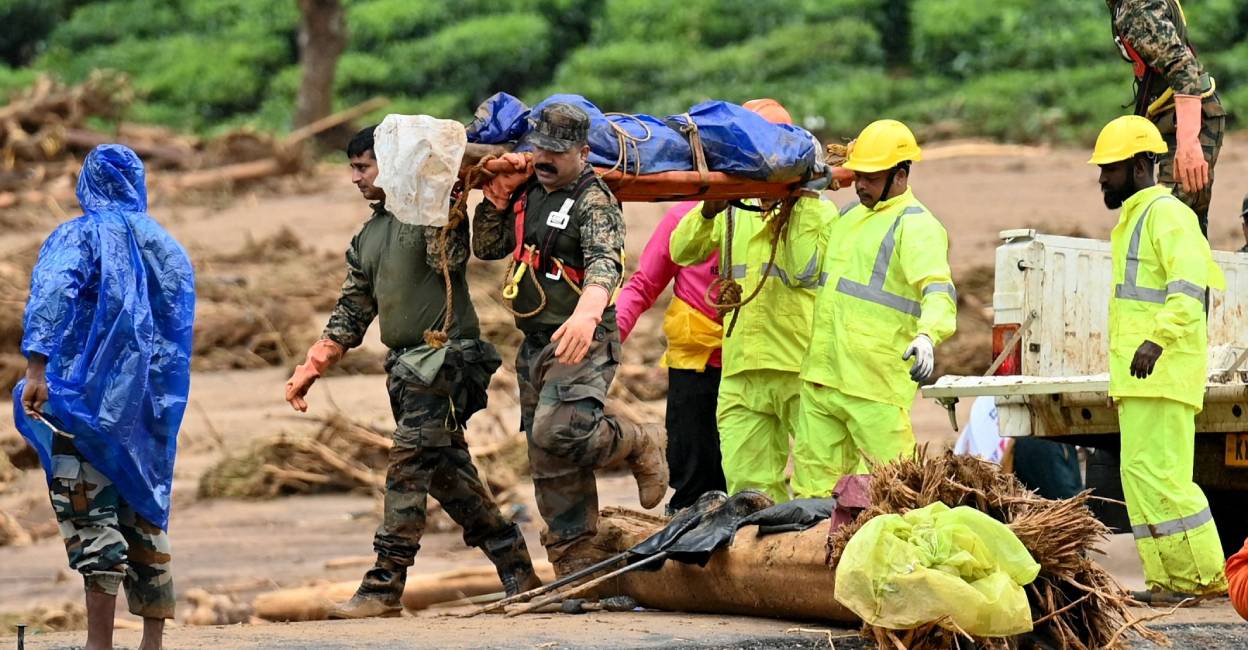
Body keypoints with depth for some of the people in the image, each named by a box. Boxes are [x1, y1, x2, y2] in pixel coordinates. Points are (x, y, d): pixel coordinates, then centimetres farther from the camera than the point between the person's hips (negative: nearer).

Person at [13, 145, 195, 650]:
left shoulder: (78, 236, -4)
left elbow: (52, 292, -22)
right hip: (151, 409, 5)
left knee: (90, 514, -6)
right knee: (146, 516, 11)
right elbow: (180, 326, 16)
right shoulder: (168, 248, 11)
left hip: (88, 395, -5)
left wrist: (36, 366, -28)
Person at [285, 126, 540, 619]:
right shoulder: (366, 239, 20)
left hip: (444, 357, -9)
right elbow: (349, 316, 22)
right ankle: (516, 568, 17)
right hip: (404, 365, 9)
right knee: (448, 472, 8)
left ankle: (384, 589, -15)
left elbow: (448, 260, -23)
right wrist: (310, 369, 16)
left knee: (408, 470, -14)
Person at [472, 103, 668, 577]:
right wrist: (498, 196, 2)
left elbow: (605, 263, -29)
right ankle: (574, 566, 14)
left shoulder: (593, 202, -12)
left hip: (580, 343, -8)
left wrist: (586, 314, -48)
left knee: (558, 433, -27)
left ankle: (639, 444, 1)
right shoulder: (527, 194, 12)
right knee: (549, 466, 8)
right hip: (534, 345, 8)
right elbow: (487, 248, 17)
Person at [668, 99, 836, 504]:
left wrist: (799, 209, -11)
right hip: (741, 369, 4)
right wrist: (708, 212, -11)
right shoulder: (734, 211, 16)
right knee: (748, 486, 0)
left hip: (800, 367, -4)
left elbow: (805, 272, -13)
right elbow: (683, 252, 5)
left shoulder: (817, 211, 3)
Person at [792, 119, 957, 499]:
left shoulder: (916, 226, -10)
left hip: (874, 384, -8)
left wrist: (927, 335, -42)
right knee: (812, 483, 9)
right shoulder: (850, 215, 19)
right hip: (821, 377, 8)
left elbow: (938, 290, -25)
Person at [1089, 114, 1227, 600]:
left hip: (1162, 370, -11)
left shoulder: (1165, 214, -10)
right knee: (1142, 475, 7)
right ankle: (1169, 579, 6)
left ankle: (1204, 576, -10)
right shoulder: (1133, 219, 23)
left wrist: (1159, 339, -34)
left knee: (1156, 473, -14)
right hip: (1139, 376, 11)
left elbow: (1189, 285, -24)